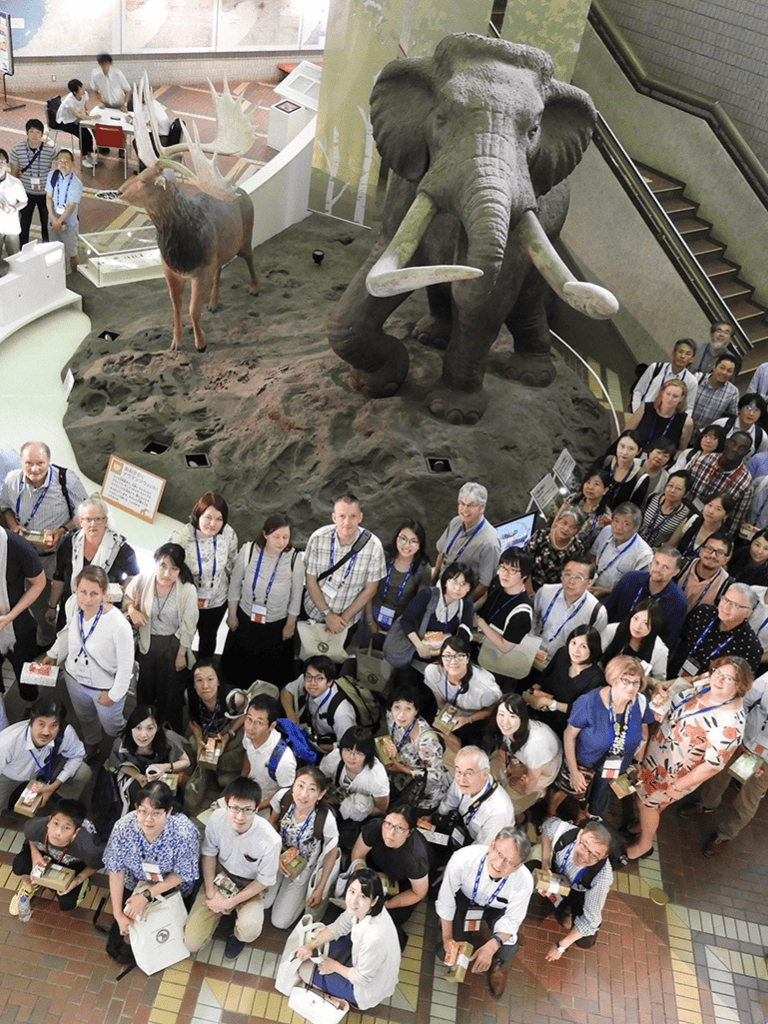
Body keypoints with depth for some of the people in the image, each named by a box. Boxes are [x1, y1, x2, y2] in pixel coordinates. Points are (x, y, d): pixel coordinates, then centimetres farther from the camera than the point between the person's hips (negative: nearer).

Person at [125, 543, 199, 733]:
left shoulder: (188, 590, -25)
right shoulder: (142, 580, -20)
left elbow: (188, 626, -13)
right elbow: (127, 598, 3)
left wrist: (181, 654, -6)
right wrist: (132, 610, -19)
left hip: (173, 644, -2)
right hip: (146, 642, 3)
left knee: (171, 689, 16)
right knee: (145, 685, 25)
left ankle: (172, 731, 42)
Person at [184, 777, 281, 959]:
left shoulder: (270, 840, -33)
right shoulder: (217, 819, -25)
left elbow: (264, 880, -17)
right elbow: (208, 853, -5)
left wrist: (229, 902, -16)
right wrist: (211, 890, -11)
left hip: (250, 885, -2)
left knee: (249, 930, -31)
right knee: (191, 943, -5)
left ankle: (238, 936, 7)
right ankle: (219, 911, 24)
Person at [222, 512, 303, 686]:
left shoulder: (294, 559, -23)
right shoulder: (247, 551, -21)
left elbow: (296, 595, -9)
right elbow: (235, 584, -6)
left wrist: (290, 624, 1)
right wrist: (232, 615, 3)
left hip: (276, 624, -1)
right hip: (245, 618, 2)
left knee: (273, 673, 19)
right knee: (239, 666, 25)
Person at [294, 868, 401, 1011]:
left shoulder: (374, 937, -42)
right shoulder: (362, 908, -21)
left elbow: (362, 979, -24)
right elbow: (338, 927, -1)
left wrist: (334, 966, -9)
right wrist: (311, 945, -11)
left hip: (369, 988, -7)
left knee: (306, 969, -1)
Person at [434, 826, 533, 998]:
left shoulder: (524, 881, -36)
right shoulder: (463, 859, -40)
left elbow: (512, 920, -18)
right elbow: (445, 900, -21)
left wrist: (491, 947, -34)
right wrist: (447, 938, -11)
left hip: (497, 909, 0)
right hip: (464, 899, 0)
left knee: (507, 953, -20)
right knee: (445, 953, -9)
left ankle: (497, 967, 18)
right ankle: (471, 934, 26)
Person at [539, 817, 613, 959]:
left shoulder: (603, 877, -42)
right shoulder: (564, 831, -39)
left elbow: (589, 919, -31)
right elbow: (548, 825, -11)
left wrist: (561, 946, -23)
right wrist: (545, 864, -18)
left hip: (582, 893, -3)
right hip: (557, 873, 4)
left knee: (585, 942, -12)